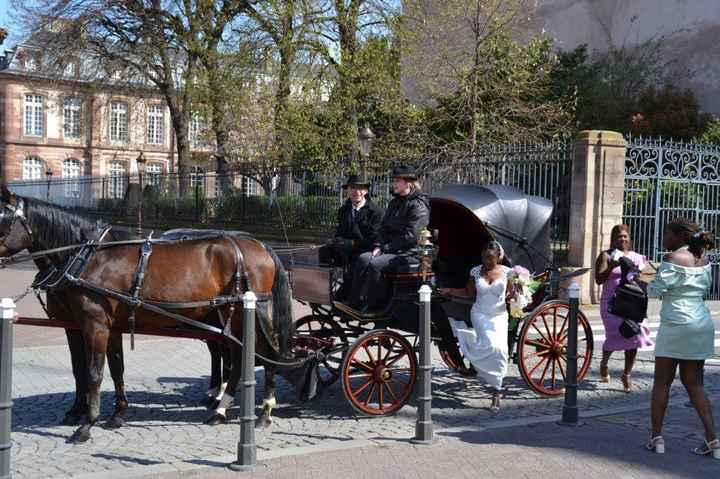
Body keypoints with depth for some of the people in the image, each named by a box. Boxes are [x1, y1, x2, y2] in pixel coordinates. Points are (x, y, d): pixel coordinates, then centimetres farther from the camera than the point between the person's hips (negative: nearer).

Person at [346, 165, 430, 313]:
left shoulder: (418, 205, -10)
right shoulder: (395, 203, 17)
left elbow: (410, 236, -17)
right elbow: (384, 227, 18)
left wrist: (386, 248, -15)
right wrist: (378, 246, -1)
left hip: (409, 252, -8)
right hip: (390, 249, 8)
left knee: (375, 265, -28)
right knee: (363, 258, -16)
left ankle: (372, 307, -16)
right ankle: (354, 303, -17)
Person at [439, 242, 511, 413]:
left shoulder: (506, 272, 0)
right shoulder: (476, 271, 3)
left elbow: (511, 294, 4)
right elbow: (469, 293, 12)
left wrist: (511, 297, -19)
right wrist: (450, 291, 2)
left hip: (499, 316, 0)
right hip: (480, 314, 0)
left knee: (499, 350, -10)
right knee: (490, 345, -25)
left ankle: (496, 394, 2)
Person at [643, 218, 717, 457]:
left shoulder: (674, 258, -12)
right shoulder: (703, 259, 9)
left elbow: (655, 290, -15)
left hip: (676, 325, -7)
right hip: (703, 324, 7)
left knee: (662, 382, 5)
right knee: (694, 384, 12)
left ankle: (657, 437, 8)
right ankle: (712, 439, 5)